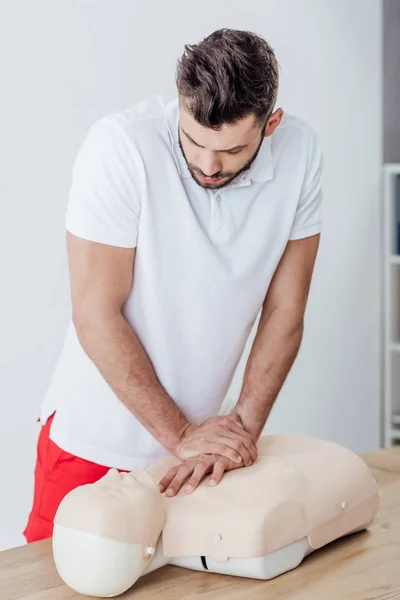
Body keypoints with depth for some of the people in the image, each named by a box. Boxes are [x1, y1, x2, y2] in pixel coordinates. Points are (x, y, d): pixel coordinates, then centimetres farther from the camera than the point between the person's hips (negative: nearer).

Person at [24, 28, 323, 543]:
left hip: (197, 436, 3)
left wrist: (244, 426, -14)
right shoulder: (120, 146, -23)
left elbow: (283, 311, -6)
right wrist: (180, 434, -17)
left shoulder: (300, 153, -12)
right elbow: (96, 317, -20)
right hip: (94, 440, -3)